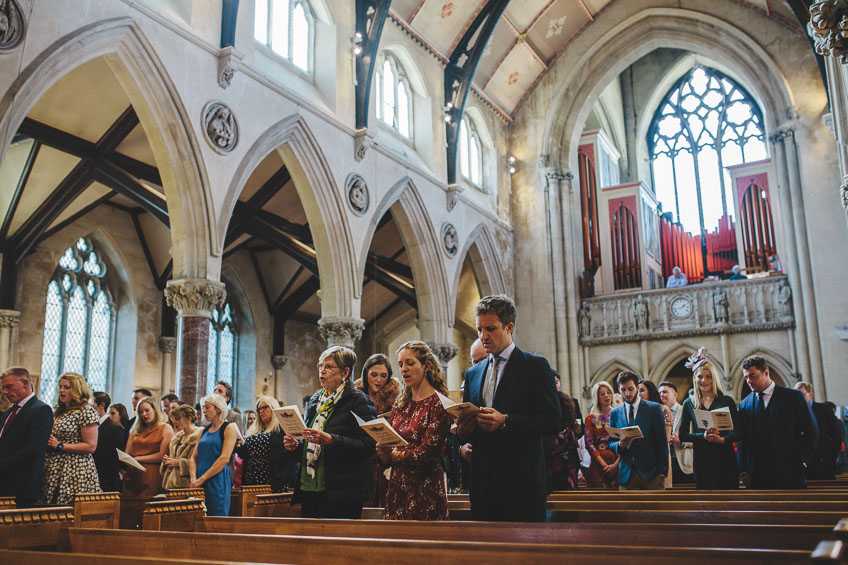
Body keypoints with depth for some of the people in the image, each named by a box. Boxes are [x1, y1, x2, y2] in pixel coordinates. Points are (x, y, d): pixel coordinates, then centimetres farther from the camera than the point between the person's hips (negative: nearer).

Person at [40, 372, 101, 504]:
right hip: (54, 471, 8)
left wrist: (59, 445, -14)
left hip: (75, 473, -7)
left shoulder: (86, 412, -8)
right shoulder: (58, 412, 16)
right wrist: (46, 442, 4)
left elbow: (91, 446, -13)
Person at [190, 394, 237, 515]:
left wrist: (201, 479, -16)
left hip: (218, 481, -6)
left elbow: (224, 458, -13)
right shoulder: (204, 430, 17)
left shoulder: (229, 429, -3)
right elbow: (194, 457, 13)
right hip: (200, 484, 6)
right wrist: (193, 478, -5)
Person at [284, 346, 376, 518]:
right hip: (309, 490, 7)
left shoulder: (358, 401, -4)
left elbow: (368, 445, -14)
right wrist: (296, 446, 5)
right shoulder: (315, 400, 18)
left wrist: (332, 441, -24)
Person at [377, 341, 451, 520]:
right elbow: (385, 457, 10)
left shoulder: (438, 403, -8)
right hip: (397, 489, 6)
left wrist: (395, 455, -6)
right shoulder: (400, 404, 12)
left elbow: (428, 453, -15)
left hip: (425, 492, -6)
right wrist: (383, 453, -11)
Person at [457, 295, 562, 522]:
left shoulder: (536, 366, 0)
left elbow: (553, 421, -9)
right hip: (483, 486, 5)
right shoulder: (473, 373, 16)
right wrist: (463, 428, -4)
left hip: (523, 485, -5)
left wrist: (506, 421, -20)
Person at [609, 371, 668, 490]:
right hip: (626, 475, 2)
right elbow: (611, 443, 13)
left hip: (651, 472, -2)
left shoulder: (654, 408, 3)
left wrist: (662, 472, -6)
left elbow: (662, 442, 0)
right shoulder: (615, 413, 11)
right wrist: (620, 445, -11)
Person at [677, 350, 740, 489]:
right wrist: (703, 436, -12)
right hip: (701, 460, 1)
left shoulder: (726, 401, 5)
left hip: (725, 458, -1)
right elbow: (682, 434, 5)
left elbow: (737, 432, 2)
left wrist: (723, 439, -18)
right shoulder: (689, 404, 8)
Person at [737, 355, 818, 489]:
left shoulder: (794, 397, 3)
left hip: (790, 475, -1)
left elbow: (811, 431, 4)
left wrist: (802, 460, -5)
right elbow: (742, 441, 9)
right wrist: (743, 470, -1)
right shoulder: (744, 405, 9)